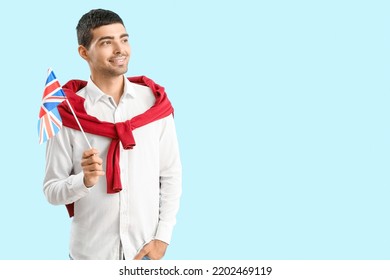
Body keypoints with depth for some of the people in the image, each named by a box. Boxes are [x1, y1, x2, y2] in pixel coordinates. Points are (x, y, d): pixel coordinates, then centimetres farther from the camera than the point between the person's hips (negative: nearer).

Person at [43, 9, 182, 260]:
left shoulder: (155, 102, -2)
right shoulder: (67, 113, -8)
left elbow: (171, 176, 2)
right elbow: (52, 191, -5)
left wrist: (162, 238, -5)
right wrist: (86, 181, -23)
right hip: (90, 254, -1)